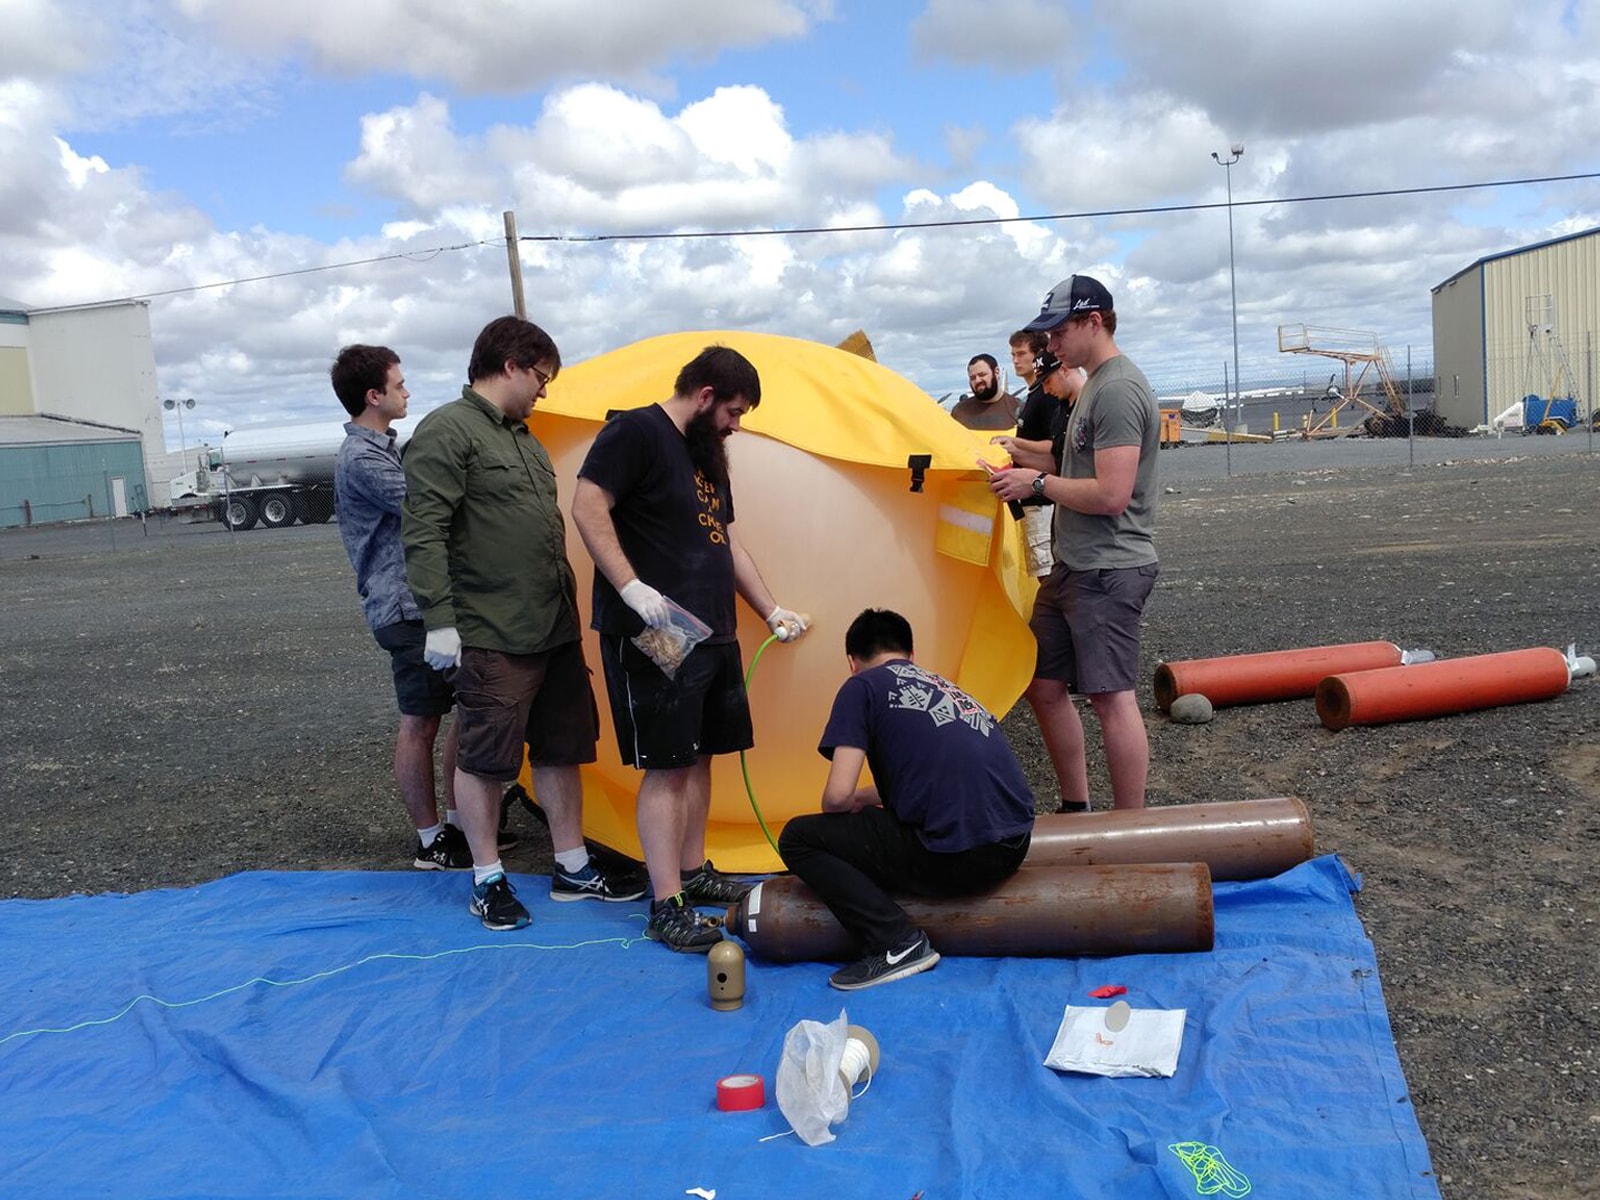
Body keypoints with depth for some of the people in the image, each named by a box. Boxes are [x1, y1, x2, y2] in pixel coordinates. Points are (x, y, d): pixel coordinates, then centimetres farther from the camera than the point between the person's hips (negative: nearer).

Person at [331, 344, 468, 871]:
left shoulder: (385, 447, 17)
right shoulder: (360, 458, -15)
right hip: (406, 607, -10)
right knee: (420, 723, -1)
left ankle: (457, 822, 25)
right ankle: (431, 842, 9)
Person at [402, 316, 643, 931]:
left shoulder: (523, 438, 18)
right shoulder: (446, 431, -11)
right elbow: (424, 535, -17)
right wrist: (439, 620, -21)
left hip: (555, 629, 9)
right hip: (491, 638, -9)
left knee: (561, 750, 14)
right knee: (485, 758, 3)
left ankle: (572, 869, 25)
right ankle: (488, 881, 17)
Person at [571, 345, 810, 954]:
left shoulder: (707, 454, 18)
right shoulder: (635, 433, -9)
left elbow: (728, 541, 24)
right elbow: (588, 508, -19)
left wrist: (773, 611, 23)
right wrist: (632, 588, -27)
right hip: (654, 637, -9)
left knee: (700, 754, 14)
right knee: (667, 765, -7)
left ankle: (693, 872, 28)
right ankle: (667, 909, 0)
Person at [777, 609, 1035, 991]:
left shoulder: (862, 686, 2)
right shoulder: (948, 687, 23)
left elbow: (837, 796, -5)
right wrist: (868, 797, 42)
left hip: (956, 856, -8)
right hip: (1015, 847, 8)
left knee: (797, 839, 4)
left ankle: (898, 943, -7)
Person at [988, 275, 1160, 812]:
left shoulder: (1117, 389, -16)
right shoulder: (1096, 384, 16)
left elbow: (1111, 494, -24)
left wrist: (1038, 484, -14)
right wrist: (1035, 463, 10)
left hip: (1108, 571, -11)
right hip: (1073, 566, 11)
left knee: (1112, 698, -6)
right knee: (1045, 687, 15)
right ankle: (1075, 810, 27)